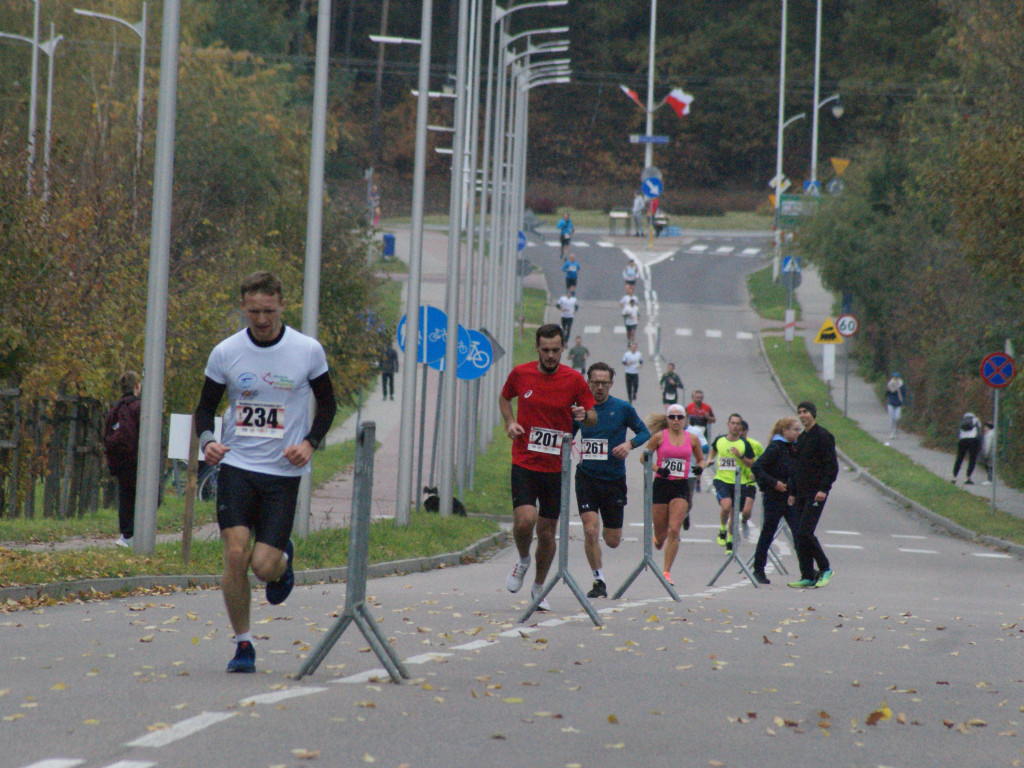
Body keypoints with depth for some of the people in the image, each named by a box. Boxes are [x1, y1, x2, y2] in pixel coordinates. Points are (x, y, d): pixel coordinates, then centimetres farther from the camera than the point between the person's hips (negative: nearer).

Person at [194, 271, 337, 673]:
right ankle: (243, 644, 2)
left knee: (264, 565, -8)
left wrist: (310, 443, -7)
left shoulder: (308, 351, -2)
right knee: (235, 554, -13)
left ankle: (284, 560, 31)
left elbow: (327, 403, 10)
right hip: (236, 466, 1)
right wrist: (206, 440, -11)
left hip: (283, 471, -1)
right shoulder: (225, 353, -1)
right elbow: (206, 406, 10)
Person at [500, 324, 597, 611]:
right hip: (524, 462, -1)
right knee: (525, 519, -20)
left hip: (556, 467, 1)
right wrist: (510, 422, 1)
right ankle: (522, 561, 13)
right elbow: (504, 398, 19)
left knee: (547, 532, 6)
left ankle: (539, 588, 28)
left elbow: (593, 417, 5)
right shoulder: (520, 374, -1)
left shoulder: (574, 379, -3)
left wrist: (584, 415, -18)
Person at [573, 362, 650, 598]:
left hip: (614, 479, 0)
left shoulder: (623, 408, -3)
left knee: (613, 541, 7)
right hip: (586, 478, 0)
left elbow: (644, 432, 6)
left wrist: (630, 443, -13)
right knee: (590, 531, -15)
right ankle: (598, 582, 0)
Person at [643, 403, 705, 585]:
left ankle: (667, 572, -8)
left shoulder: (692, 439, 5)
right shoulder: (659, 437, 0)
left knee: (674, 531, -13)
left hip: (681, 487, 0)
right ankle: (658, 541, 44)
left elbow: (701, 459, 19)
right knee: (661, 533, 5)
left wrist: (700, 467, -3)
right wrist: (657, 469, -13)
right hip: (661, 486, 0)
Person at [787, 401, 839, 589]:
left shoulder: (823, 436, -7)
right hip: (801, 494, 8)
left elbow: (832, 465, -12)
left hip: (816, 494, -8)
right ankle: (807, 576, 8)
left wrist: (824, 489, -20)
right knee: (798, 535, 2)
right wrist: (792, 491, 18)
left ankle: (825, 568, 0)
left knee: (804, 532, -16)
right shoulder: (801, 438, 18)